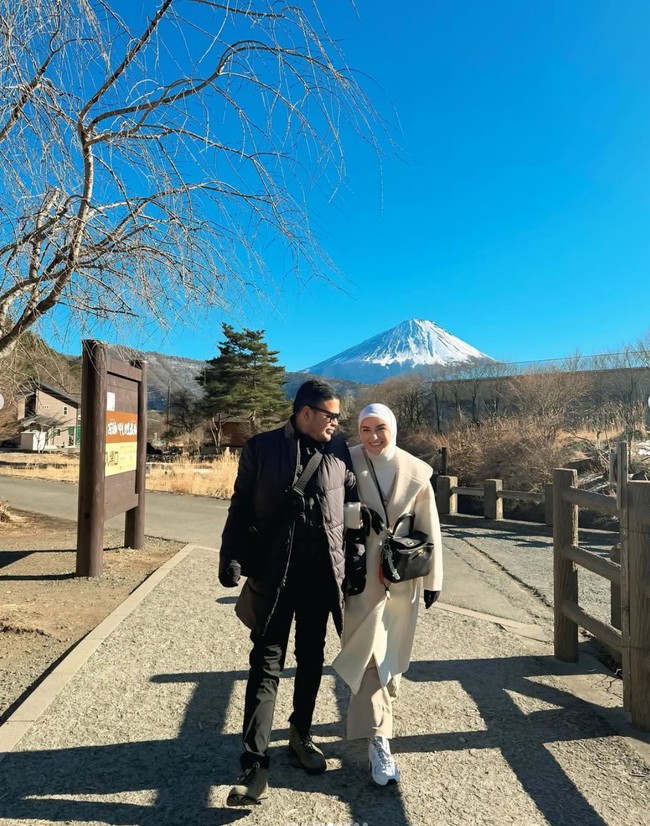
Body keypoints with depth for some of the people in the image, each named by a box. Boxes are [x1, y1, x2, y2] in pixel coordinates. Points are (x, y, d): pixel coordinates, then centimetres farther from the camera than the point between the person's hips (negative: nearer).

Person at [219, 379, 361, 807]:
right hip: (273, 572, -3)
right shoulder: (261, 447, -4)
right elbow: (241, 507, -2)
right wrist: (232, 557, -10)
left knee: (311, 659, 18)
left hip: (322, 573, 3)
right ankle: (255, 763, 15)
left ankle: (301, 734, 39)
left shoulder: (339, 451, 2)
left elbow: (353, 504, 7)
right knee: (267, 664, 3)